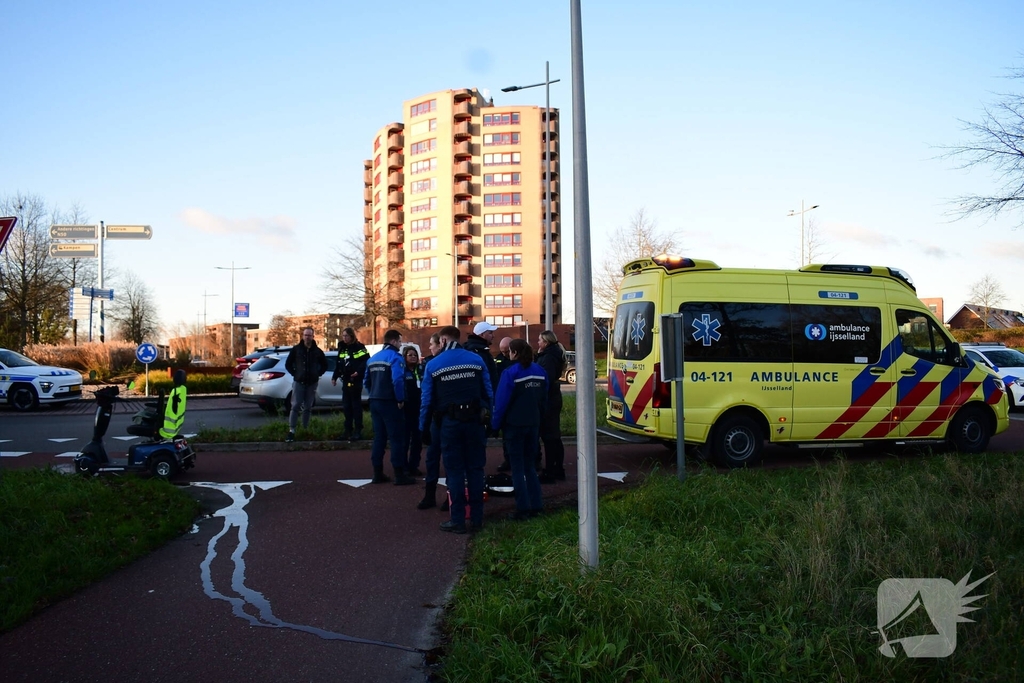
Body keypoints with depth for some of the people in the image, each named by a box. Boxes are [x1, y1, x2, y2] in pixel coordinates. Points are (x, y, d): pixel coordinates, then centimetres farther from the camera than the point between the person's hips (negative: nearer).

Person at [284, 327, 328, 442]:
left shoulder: (318, 351, 4)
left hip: (312, 383, 2)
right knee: (295, 406, -7)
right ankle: (291, 431, -8)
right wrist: (295, 374, -2)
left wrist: (317, 374, 5)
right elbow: (288, 364, 6)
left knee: (308, 407, 9)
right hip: (299, 382, -2)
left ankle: (305, 429, 17)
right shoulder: (296, 349, 1)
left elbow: (324, 365, 15)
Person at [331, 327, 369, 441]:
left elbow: (366, 361, -15)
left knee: (356, 405, -4)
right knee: (346, 406, 9)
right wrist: (335, 377, 12)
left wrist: (358, 372, -24)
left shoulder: (359, 347, -8)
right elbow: (339, 364, 17)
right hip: (346, 380, 7)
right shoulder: (342, 348, 13)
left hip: (356, 381, -7)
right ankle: (348, 430, 16)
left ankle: (358, 431, 0)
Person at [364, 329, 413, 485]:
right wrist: (400, 399, -14)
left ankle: (377, 473, 15)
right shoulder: (395, 357, -13)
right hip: (390, 402, -8)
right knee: (397, 438, -3)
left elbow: (367, 381, 17)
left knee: (379, 437, 12)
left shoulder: (373, 358, 14)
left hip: (375, 402, 8)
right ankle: (400, 475, -3)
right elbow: (397, 380, -25)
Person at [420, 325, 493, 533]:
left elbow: (427, 400, 0)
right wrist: (489, 419, 6)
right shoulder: (476, 359, 3)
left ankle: (458, 520, 7)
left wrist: (423, 428, 7)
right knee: (475, 469, 9)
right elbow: (488, 392, 0)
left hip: (450, 423, -2)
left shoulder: (433, 365, -1)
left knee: (455, 471, 5)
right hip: (475, 420, 2)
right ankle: (476, 518, 14)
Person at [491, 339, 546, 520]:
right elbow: (544, 399, 9)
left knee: (517, 468, 2)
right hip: (533, 424, 6)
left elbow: (501, 402, -16)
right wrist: (538, 419, 16)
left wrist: (495, 424, -7)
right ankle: (536, 506, 15)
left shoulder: (510, 373, -16)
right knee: (530, 466, 15)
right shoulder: (539, 371, 4)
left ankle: (523, 509, 2)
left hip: (514, 426, -6)